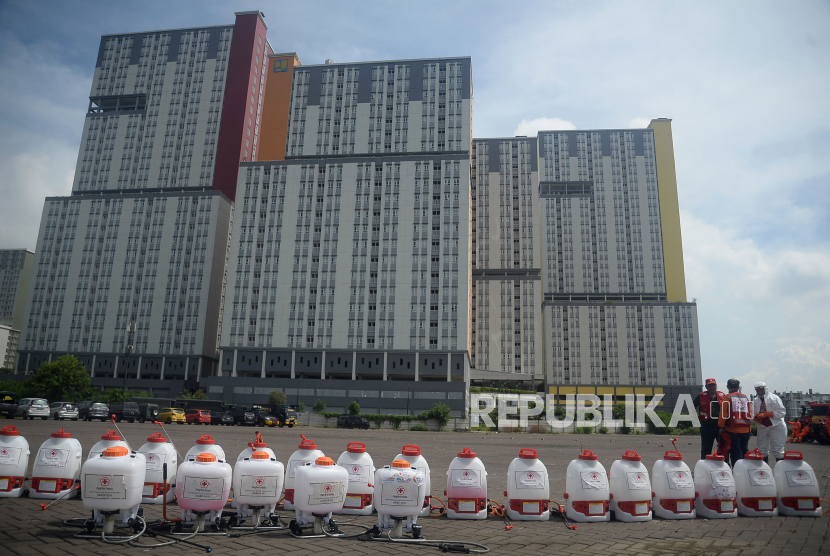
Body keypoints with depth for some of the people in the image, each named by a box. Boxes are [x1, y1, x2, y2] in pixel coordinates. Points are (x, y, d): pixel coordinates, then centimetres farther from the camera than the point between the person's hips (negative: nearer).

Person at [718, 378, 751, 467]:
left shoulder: (726, 398, -5)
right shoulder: (745, 398, 10)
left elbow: (723, 413, -9)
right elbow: (749, 414, 14)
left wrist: (721, 426, -3)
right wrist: (749, 428, 21)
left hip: (732, 429, -4)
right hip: (745, 429, 4)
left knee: (736, 451, 1)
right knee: (745, 450, 15)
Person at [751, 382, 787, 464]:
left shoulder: (774, 398, -7)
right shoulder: (755, 401, 9)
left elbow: (782, 412, -14)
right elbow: (753, 415, 14)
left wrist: (766, 414, -19)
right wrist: (756, 418, -10)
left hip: (776, 426, -6)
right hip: (762, 427, 6)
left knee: (777, 450, -4)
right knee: (762, 451, 11)